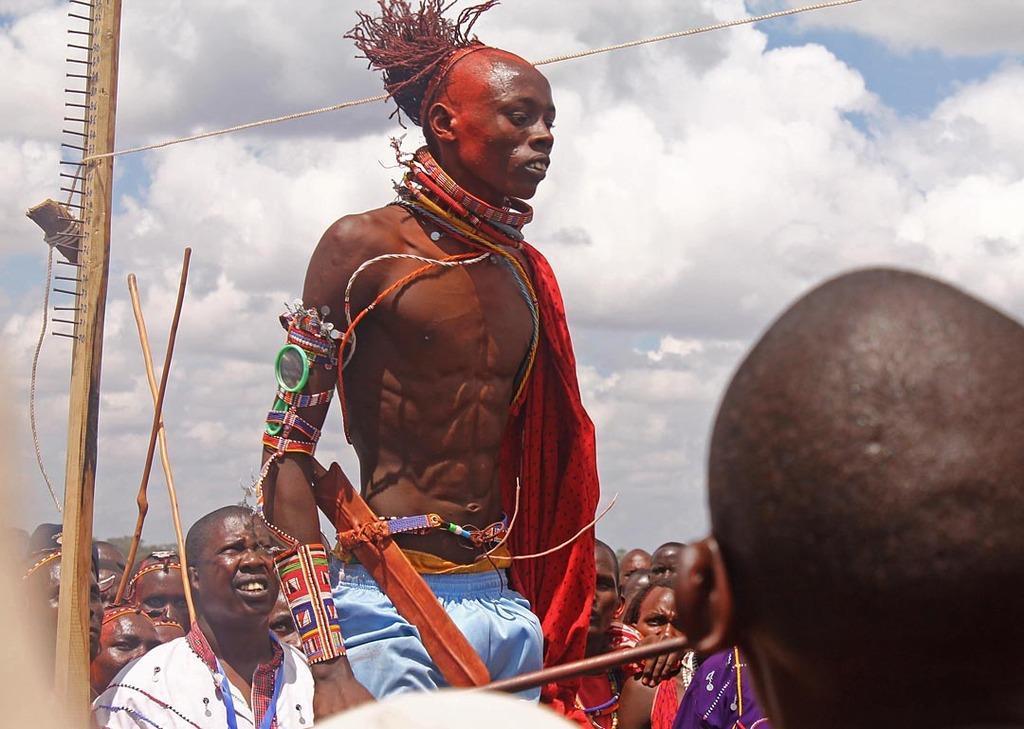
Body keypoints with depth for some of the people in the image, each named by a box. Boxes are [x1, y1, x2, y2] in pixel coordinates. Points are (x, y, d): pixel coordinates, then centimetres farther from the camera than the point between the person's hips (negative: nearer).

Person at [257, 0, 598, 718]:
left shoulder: (525, 271, 14)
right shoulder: (366, 246, -4)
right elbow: (289, 450, -9)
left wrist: (562, 631, 13)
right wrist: (326, 662, -16)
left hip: (504, 604, 6)